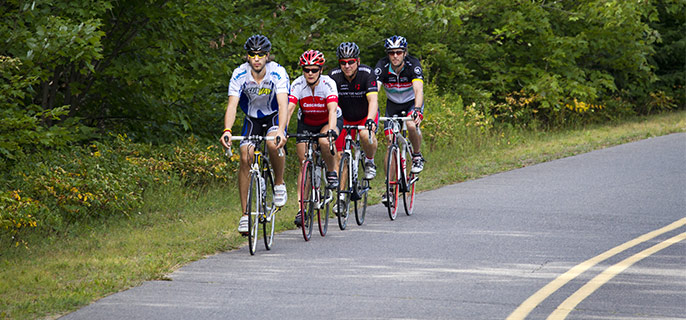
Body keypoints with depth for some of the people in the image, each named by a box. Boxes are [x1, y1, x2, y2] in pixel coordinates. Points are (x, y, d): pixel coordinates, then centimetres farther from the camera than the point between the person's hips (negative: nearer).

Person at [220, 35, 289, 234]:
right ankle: (246, 214, -9)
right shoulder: (239, 75, -21)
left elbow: (283, 104, -37)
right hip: (252, 118, 2)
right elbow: (232, 105, -29)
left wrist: (281, 131, -54)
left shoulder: (278, 73, -26)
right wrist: (227, 131, -47)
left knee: (274, 143, -34)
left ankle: (279, 184, -6)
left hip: (274, 116, -2)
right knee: (245, 156, -16)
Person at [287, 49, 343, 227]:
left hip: (329, 121, -2)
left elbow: (332, 110, -40)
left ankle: (331, 172, -9)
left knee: (324, 141, -36)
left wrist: (331, 131, -57)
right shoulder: (298, 85, -23)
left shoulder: (328, 84, -28)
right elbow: (288, 109, -34)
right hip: (306, 123, 2)